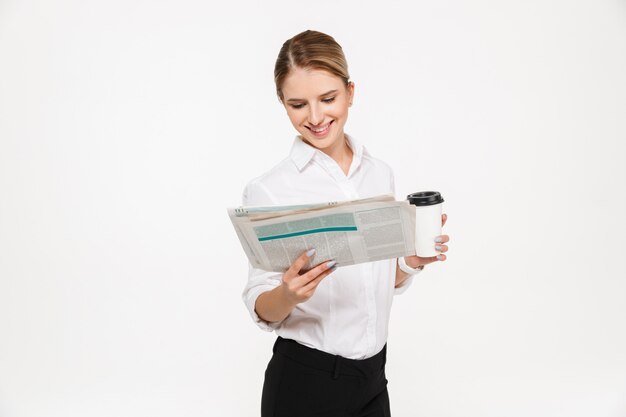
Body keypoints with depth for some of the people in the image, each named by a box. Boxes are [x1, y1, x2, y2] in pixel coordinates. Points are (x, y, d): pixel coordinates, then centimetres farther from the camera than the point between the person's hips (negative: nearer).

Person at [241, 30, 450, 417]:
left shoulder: (381, 172, 0)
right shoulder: (267, 189, -14)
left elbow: (385, 282, 9)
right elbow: (262, 310, -10)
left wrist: (413, 261, -9)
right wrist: (288, 294, -29)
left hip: (373, 376, 4)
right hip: (303, 383, -4)